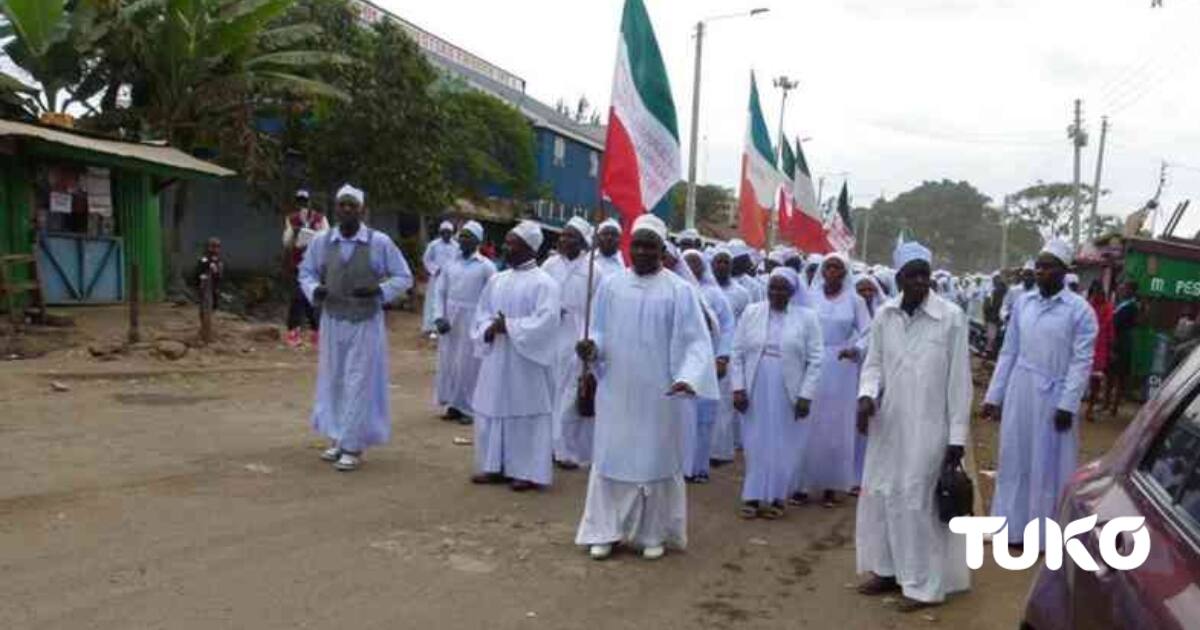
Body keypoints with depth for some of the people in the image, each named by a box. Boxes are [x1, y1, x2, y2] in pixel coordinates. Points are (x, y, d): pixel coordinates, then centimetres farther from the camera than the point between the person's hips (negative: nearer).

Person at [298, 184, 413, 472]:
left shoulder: (380, 242, -9)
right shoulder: (321, 242, 0)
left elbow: (404, 277, -3)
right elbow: (306, 272, 13)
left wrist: (378, 290, -20)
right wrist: (314, 289, -10)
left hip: (366, 324, -4)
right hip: (332, 322, 4)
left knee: (359, 384, -1)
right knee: (333, 381, 13)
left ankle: (353, 447, 10)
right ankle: (339, 440, 29)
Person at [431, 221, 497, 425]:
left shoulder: (486, 266, -5)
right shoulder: (451, 264, 7)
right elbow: (439, 291, 8)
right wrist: (439, 317, -3)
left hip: (471, 321, -4)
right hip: (449, 320, 5)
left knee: (468, 365, 0)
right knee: (448, 362, 9)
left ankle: (469, 408, 11)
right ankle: (453, 404, 20)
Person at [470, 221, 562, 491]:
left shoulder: (543, 283, -10)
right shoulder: (496, 280, 11)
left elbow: (546, 321, -20)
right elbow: (481, 314, 12)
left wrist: (508, 326, -19)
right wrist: (489, 329, -10)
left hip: (526, 361, -7)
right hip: (497, 359, 7)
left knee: (526, 413, 0)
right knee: (493, 410, 11)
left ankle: (528, 471, 9)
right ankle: (495, 465, 22)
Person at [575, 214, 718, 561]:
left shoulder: (679, 291, -6)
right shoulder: (611, 286, 4)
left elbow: (695, 341, -9)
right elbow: (600, 332, 9)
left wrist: (687, 377, -25)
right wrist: (592, 347, -14)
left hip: (657, 393, -3)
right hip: (616, 391, 3)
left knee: (655, 459, 7)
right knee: (611, 457, 8)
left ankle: (654, 533, 21)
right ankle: (605, 530, 19)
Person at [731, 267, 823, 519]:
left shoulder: (807, 317, -2)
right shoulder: (751, 312, 2)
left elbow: (815, 360, -4)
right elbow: (737, 354, 3)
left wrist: (806, 394, -10)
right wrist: (738, 387, -5)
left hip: (789, 395, -1)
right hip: (755, 393, 1)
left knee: (784, 448, 7)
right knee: (756, 445, 8)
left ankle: (776, 498, 20)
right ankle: (753, 497, 17)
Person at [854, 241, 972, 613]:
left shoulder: (951, 317, -11)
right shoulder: (884, 316, 1)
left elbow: (959, 379, -9)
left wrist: (958, 435, -9)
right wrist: (866, 395, -10)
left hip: (928, 428, -5)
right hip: (888, 424, 5)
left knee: (919, 503, 1)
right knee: (879, 495, 13)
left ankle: (924, 585, 16)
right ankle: (888, 570, 30)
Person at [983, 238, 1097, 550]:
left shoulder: (1079, 309, -8)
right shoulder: (1023, 303, 5)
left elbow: (1082, 361, -10)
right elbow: (1008, 352, 8)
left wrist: (1067, 405, -16)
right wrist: (993, 396, 6)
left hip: (1053, 397, -4)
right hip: (1018, 393, 5)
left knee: (1049, 465, 5)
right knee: (1015, 460, 12)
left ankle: (1047, 533, 17)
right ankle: (1014, 526, 25)